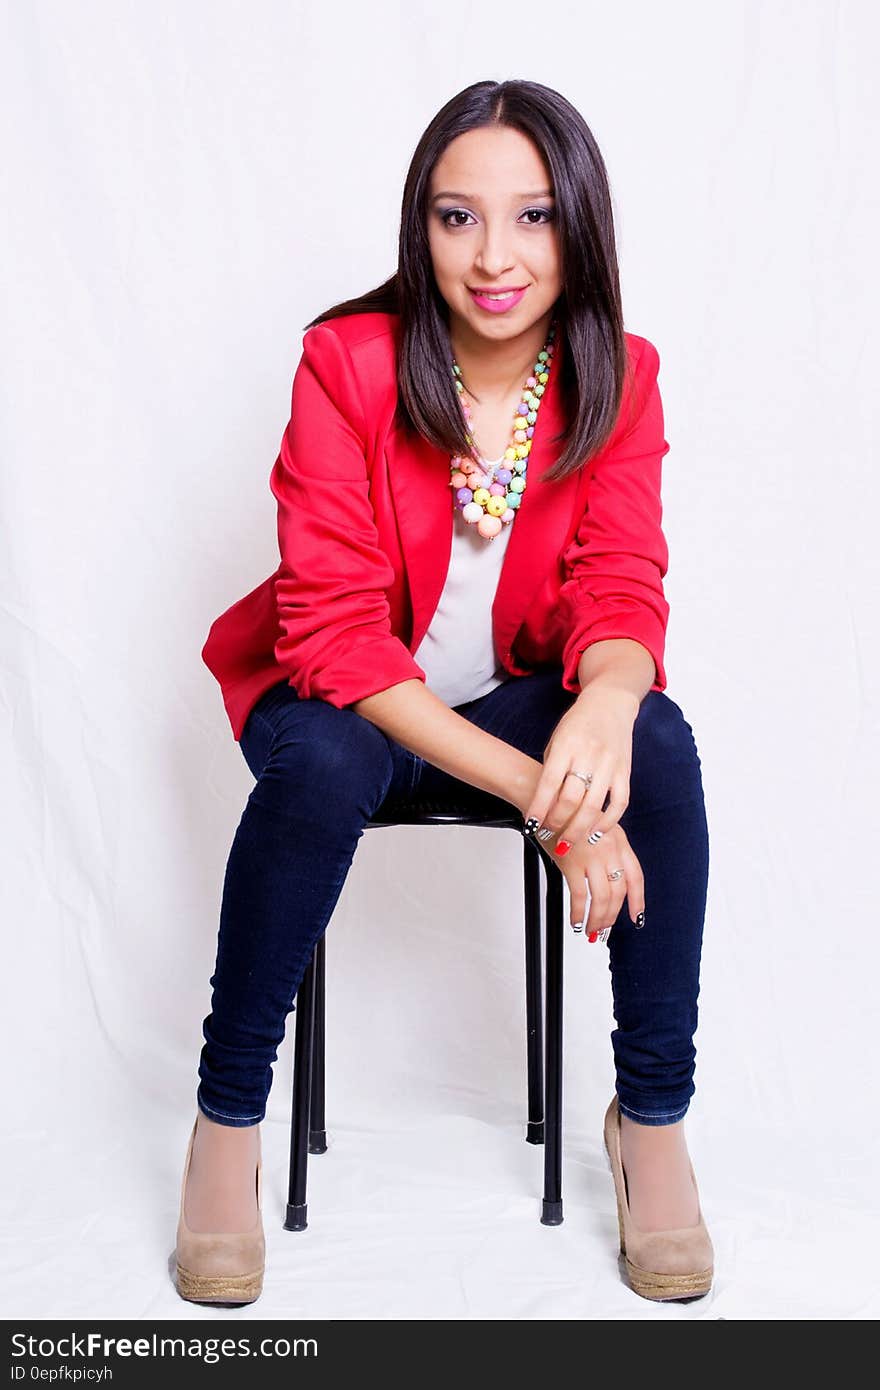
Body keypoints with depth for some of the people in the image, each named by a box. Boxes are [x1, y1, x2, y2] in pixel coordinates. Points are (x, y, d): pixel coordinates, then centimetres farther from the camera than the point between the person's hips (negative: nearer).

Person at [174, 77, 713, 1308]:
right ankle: (226, 1123, -15)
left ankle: (653, 1116, -9)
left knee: (660, 745, -26)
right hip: (348, 698, -2)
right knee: (320, 766, -36)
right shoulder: (347, 362, -18)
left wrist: (606, 702, -41)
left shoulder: (619, 377, -8)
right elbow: (336, 627, -23)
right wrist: (540, 794, -31)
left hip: (518, 699, 3)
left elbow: (620, 592, -14)